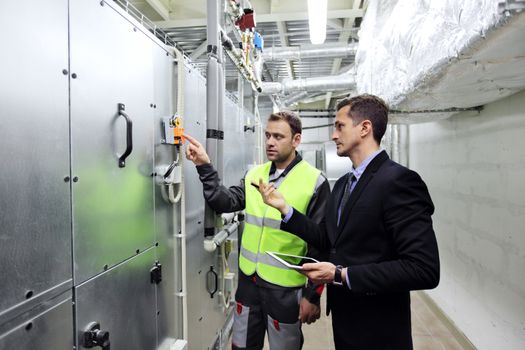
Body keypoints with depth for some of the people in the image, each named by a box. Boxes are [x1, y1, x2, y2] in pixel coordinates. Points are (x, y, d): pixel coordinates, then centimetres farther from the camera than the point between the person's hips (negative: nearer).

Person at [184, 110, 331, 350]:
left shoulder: (314, 182, -11)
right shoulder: (254, 175, 4)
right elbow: (225, 202, -5)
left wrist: (313, 294, -9)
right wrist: (204, 167, -15)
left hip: (284, 288, -4)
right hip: (249, 280, 5)